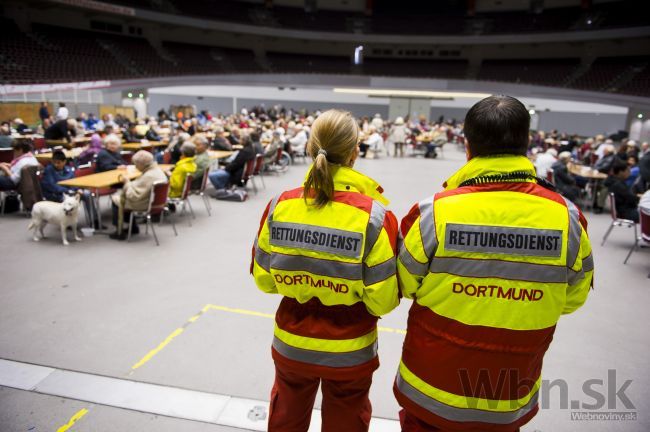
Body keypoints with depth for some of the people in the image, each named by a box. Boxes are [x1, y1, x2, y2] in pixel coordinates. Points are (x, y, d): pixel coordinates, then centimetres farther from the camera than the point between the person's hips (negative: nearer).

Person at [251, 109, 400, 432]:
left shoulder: (280, 206, -14)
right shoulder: (374, 216, -23)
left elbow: (263, 279, -4)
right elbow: (382, 301, -18)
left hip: (290, 345, 3)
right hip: (350, 354, -2)